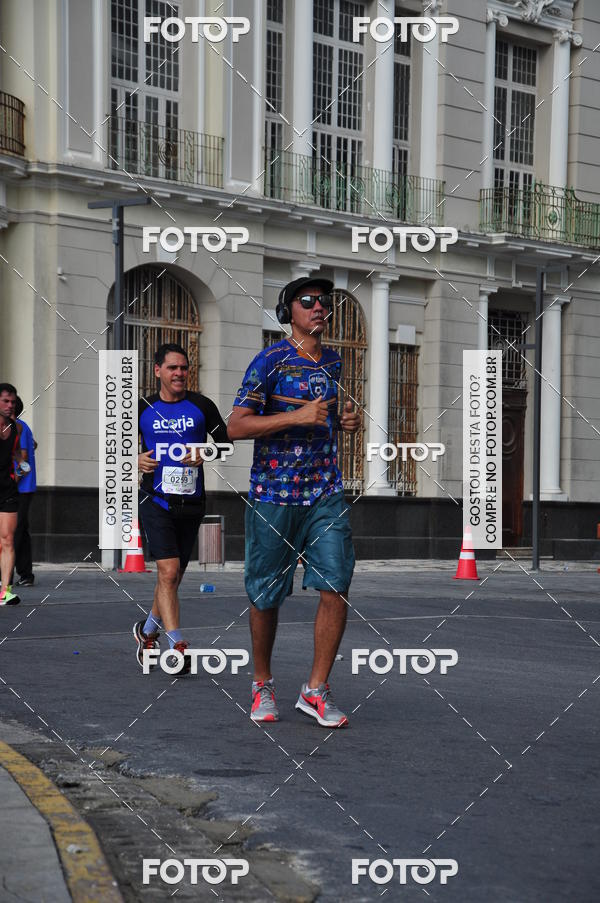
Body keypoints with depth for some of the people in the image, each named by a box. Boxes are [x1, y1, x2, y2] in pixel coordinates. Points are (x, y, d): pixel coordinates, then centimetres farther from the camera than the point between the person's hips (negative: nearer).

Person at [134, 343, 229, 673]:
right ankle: (177, 645, -18)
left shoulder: (201, 405, 2)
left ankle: (147, 630, 35)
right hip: (156, 498, -2)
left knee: (175, 575, 12)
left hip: (191, 501, 2)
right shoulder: (143, 408, 3)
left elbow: (226, 442, 8)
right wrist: (136, 459, -8)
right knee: (168, 570, -16)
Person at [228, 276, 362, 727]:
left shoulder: (334, 361, 13)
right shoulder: (270, 361, -7)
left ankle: (316, 689, 3)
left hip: (327, 492, 4)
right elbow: (235, 426, -13)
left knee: (336, 588, -8)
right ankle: (263, 685, 24)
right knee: (266, 595, 5)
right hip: (273, 495, -4)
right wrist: (298, 416, -19)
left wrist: (346, 421, 8)